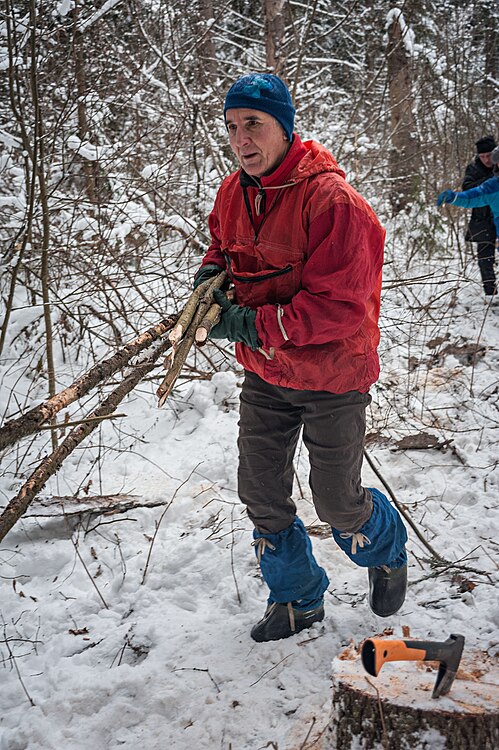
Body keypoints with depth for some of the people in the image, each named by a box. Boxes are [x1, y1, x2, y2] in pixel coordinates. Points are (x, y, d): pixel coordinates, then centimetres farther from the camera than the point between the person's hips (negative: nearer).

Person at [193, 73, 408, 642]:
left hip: (331, 376, -6)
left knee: (337, 501, 7)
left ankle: (387, 551, 43)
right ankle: (297, 599, 35)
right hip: (265, 376, 7)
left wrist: (254, 324, -30)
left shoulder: (330, 200, -24)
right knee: (260, 493, 11)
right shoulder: (232, 193, -1)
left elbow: (342, 305, -28)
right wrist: (212, 271, -5)